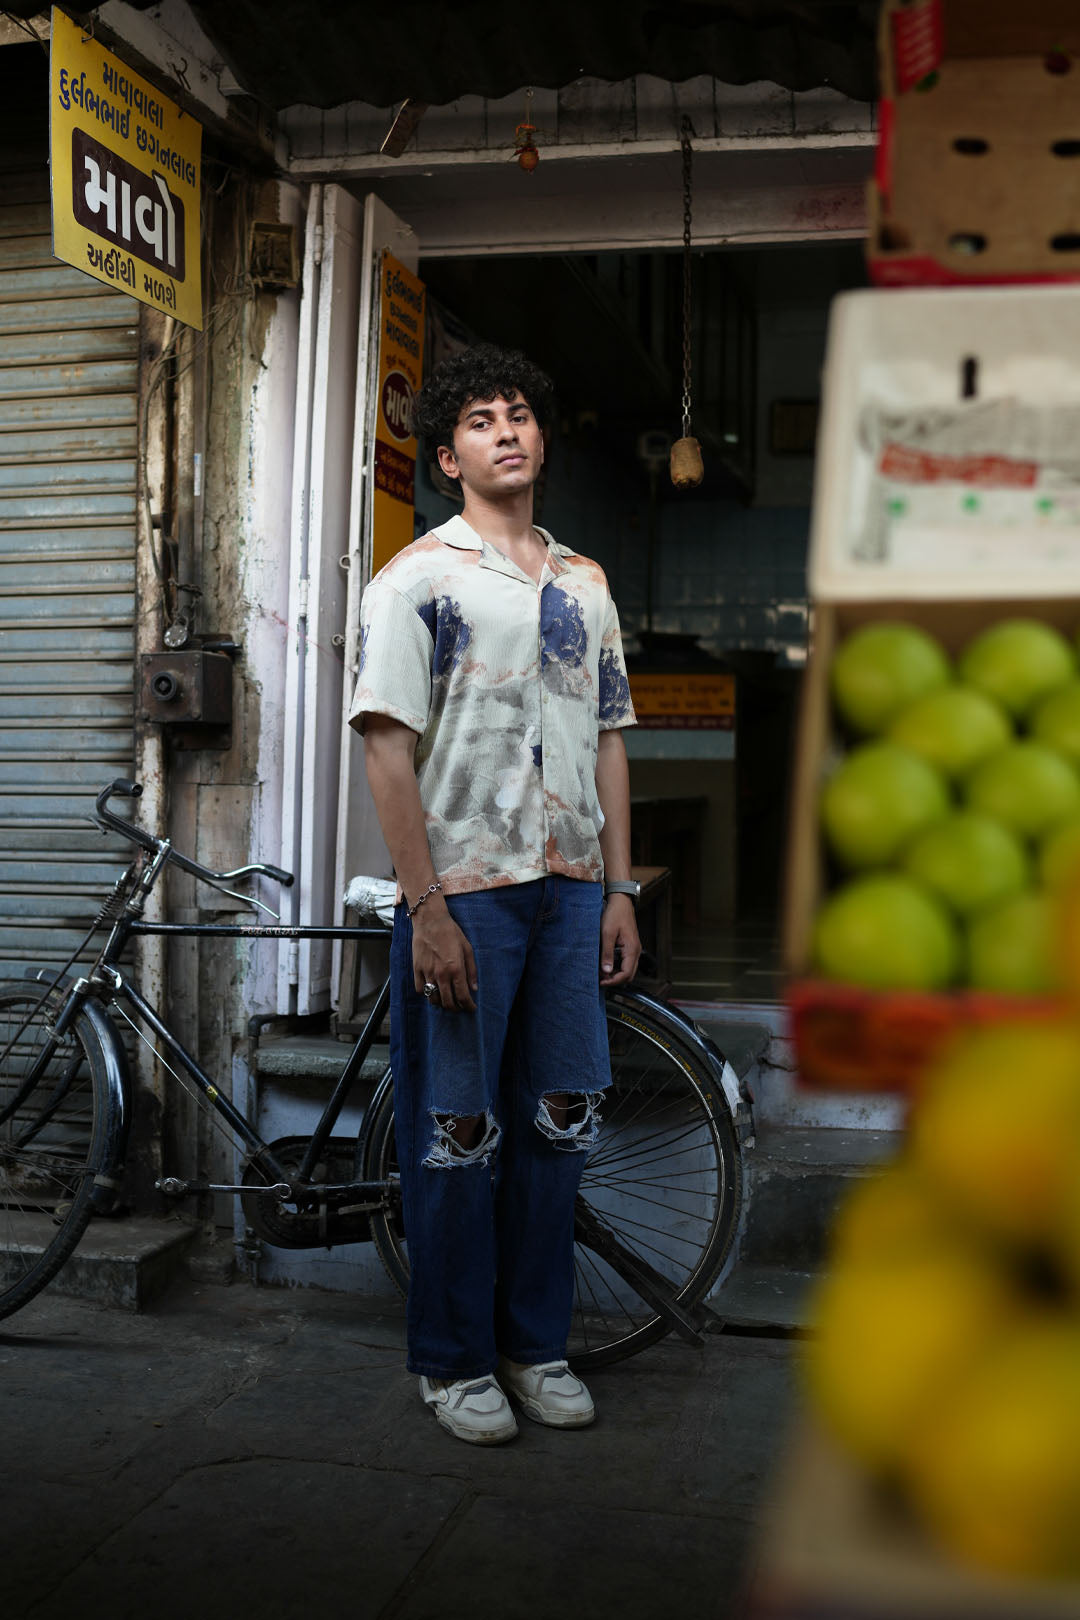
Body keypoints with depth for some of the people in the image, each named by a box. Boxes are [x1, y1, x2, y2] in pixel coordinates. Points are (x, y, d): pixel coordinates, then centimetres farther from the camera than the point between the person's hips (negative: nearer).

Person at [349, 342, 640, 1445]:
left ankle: (535, 1342, 25)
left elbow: (607, 742, 15)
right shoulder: (418, 579, -2)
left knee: (560, 1123, 9)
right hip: (465, 889, -5)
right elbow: (388, 751, -8)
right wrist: (426, 909, -15)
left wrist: (618, 889, 9)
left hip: (570, 888, 5)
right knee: (458, 1135, 2)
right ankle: (454, 1360, 18)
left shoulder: (585, 585, 14)